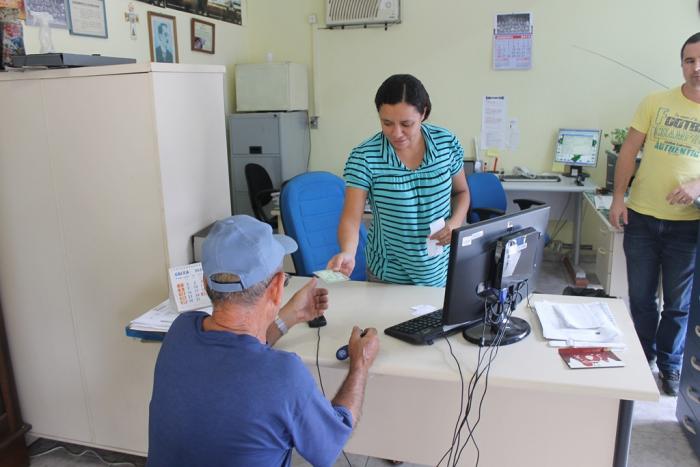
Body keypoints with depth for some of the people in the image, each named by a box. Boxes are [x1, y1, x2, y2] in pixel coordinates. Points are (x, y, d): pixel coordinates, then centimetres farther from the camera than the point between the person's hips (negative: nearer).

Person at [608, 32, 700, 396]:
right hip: (641, 217, 1)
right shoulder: (655, 103, 0)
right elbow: (629, 151, 2)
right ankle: (643, 356, 33)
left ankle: (670, 364, 32)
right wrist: (617, 198, -6)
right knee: (640, 296, 13)